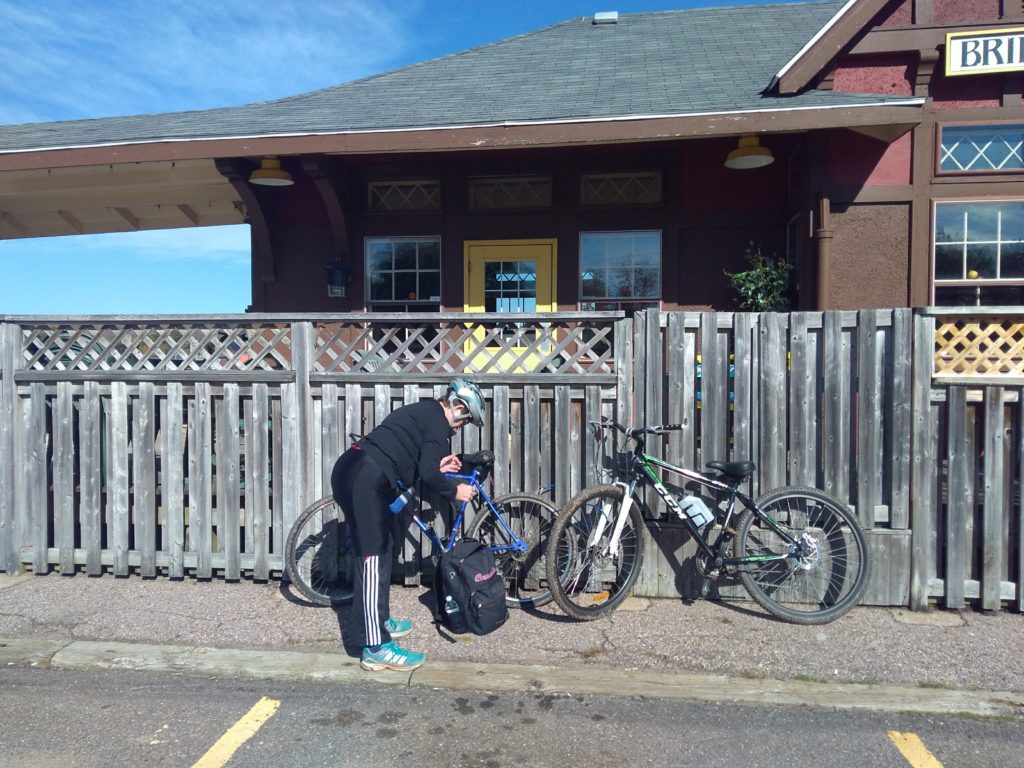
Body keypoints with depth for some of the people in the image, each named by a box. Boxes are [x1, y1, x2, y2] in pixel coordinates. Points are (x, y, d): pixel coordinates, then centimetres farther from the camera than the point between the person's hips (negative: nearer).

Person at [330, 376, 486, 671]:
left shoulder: (420, 412, 25)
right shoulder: (438, 422, -4)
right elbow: (427, 473, -13)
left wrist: (437, 466, 26)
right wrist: (454, 491, 3)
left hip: (349, 470, 10)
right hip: (365, 480, -10)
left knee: (378, 551, 19)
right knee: (373, 557, -8)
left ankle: (379, 620, 32)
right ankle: (376, 648, -4)